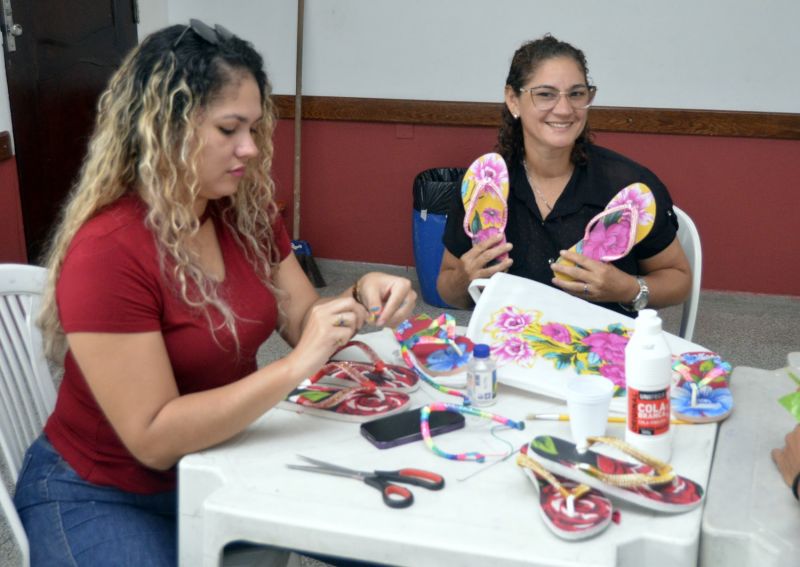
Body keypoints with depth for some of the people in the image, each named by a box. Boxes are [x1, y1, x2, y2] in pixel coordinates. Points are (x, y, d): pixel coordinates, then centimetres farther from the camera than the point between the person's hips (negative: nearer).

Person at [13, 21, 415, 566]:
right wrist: (296, 367, -33)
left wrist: (361, 297, -17)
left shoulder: (247, 209, -3)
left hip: (223, 460, 7)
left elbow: (303, 321, 4)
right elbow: (153, 438, -27)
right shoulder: (106, 253, -26)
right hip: (105, 497, -6)